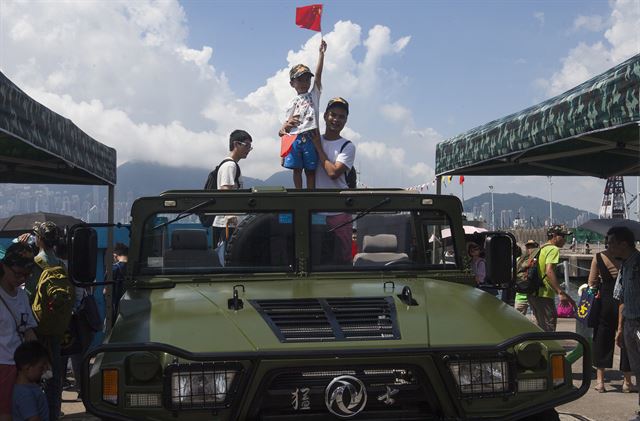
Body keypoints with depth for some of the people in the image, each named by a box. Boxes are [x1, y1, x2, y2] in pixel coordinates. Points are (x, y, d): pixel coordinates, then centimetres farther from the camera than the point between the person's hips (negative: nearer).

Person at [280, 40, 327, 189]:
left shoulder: (314, 95, 13)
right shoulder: (292, 103, 14)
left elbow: (318, 75, 4)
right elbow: (286, 124, 12)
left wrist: (321, 53, -2)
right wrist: (285, 126, -12)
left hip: (310, 138, -1)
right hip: (294, 138, 1)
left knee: (310, 170, 1)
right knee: (296, 169, 2)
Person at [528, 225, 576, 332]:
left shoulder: (541, 249, 19)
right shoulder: (553, 249, -10)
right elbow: (549, 271, -25)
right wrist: (561, 293, -31)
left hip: (533, 293, 10)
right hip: (544, 295, -10)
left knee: (540, 327, 19)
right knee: (548, 330, -8)